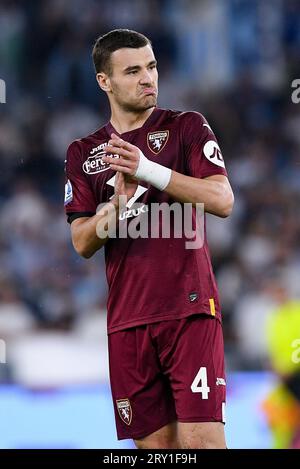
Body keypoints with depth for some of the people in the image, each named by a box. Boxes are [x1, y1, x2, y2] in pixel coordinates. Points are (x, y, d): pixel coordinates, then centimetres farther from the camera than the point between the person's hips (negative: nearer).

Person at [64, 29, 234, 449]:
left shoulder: (187, 127, 5)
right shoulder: (83, 153, 13)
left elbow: (222, 201, -8)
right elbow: (82, 243, 7)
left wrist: (149, 169, -17)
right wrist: (118, 203, -13)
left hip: (189, 308, -3)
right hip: (127, 319, 3)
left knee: (201, 439, -13)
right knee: (155, 441, 3)